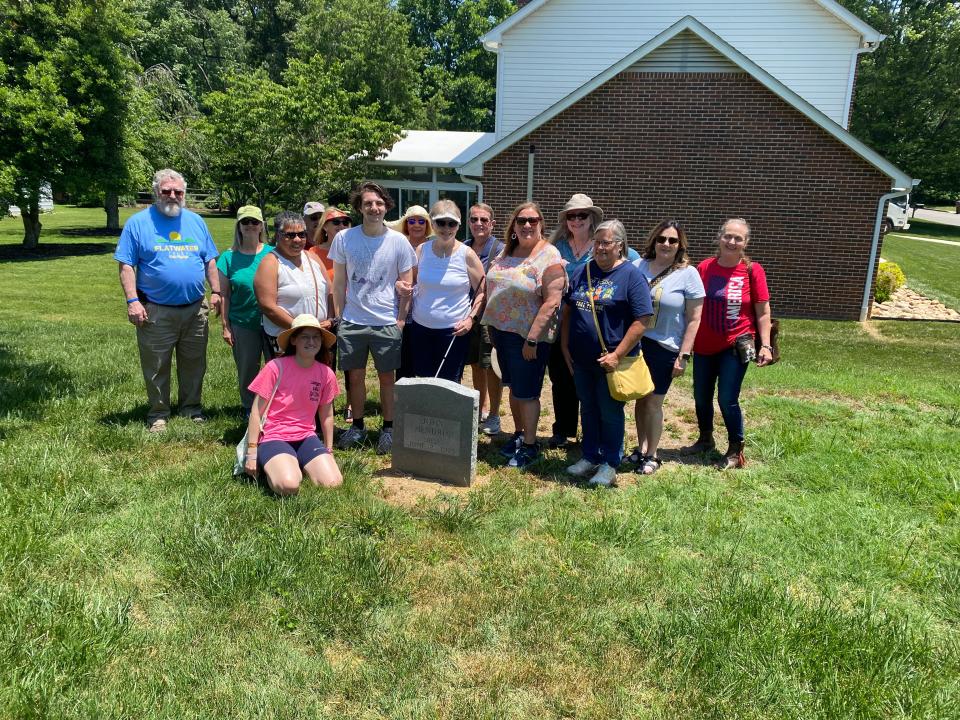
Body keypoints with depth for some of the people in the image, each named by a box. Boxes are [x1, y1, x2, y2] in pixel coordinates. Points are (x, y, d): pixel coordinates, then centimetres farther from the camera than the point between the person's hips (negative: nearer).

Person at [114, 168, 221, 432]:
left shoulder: (196, 221, 10)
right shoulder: (138, 222, -1)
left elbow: (210, 261, 14)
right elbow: (126, 265, -4)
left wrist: (216, 292, 5)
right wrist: (132, 301, -13)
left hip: (195, 310, 3)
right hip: (156, 312, -3)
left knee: (194, 364, 13)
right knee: (156, 368, 6)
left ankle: (192, 408, 28)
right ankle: (158, 414, 20)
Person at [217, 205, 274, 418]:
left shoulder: (272, 254, 1)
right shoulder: (229, 257, 1)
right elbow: (224, 295, 3)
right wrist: (225, 326, 0)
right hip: (243, 324, 1)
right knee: (247, 371, 11)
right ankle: (250, 409, 28)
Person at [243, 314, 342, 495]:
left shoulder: (326, 374, 1)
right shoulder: (276, 367, -11)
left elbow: (327, 416, 13)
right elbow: (256, 412, -7)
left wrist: (328, 452, 17)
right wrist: (252, 453, -7)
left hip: (306, 438, 4)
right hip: (274, 438, -4)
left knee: (333, 484, -16)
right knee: (289, 486, -30)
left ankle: (299, 466, 13)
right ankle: (271, 467, 6)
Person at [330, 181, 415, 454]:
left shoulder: (398, 241, -4)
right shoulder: (344, 238, -1)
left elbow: (406, 284, 1)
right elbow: (339, 282, 6)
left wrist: (401, 319, -3)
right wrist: (339, 316, 3)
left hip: (387, 323, -1)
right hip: (352, 322, 1)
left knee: (387, 378, 8)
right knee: (355, 376, 11)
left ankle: (388, 428, 22)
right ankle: (357, 426, 27)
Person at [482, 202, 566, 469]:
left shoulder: (549, 257, -13)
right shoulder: (506, 253, 8)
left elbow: (551, 302, -19)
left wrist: (532, 340, -21)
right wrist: (491, 327, 13)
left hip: (527, 336, -6)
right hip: (501, 330, 7)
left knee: (526, 392, 3)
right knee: (513, 387, 17)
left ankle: (530, 446, 18)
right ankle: (518, 434, 33)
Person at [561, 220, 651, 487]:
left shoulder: (631, 275, -9)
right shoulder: (582, 271, 8)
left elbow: (641, 320, -14)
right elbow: (567, 310, 13)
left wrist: (617, 355, -19)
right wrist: (565, 345, 5)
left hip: (610, 361, -5)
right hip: (581, 359, 5)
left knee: (610, 412, 7)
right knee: (588, 409, 17)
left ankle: (609, 463, 22)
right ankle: (590, 456, 32)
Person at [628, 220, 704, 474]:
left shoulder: (688, 274, -4)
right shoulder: (638, 266, 4)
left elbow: (693, 319, -4)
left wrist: (684, 356, -8)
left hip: (665, 348, -3)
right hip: (635, 343, 3)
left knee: (653, 402, 4)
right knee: (640, 398, 10)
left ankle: (651, 455, 21)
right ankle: (641, 447, 29)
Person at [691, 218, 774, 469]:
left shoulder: (752, 270, -8)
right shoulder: (704, 268, -1)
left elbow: (763, 313, -4)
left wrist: (765, 345, -11)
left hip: (735, 347, -3)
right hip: (704, 346, 4)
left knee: (727, 400, -4)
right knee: (701, 397, 14)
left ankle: (736, 451, 17)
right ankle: (705, 439, 38)